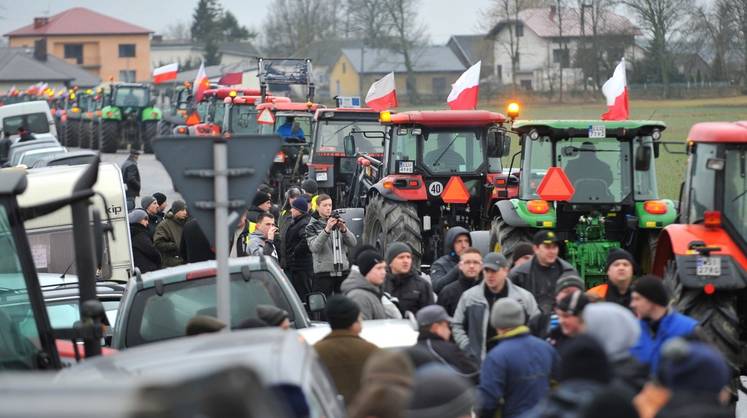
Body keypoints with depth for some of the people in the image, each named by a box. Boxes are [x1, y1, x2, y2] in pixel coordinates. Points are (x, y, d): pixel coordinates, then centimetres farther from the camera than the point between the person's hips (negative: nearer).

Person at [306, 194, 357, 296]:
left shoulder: (339, 223, 14)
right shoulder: (312, 226, 5)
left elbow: (353, 243, 5)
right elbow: (314, 247, -12)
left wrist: (344, 229, -13)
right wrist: (326, 230, -23)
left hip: (343, 271, 3)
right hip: (323, 273, -3)